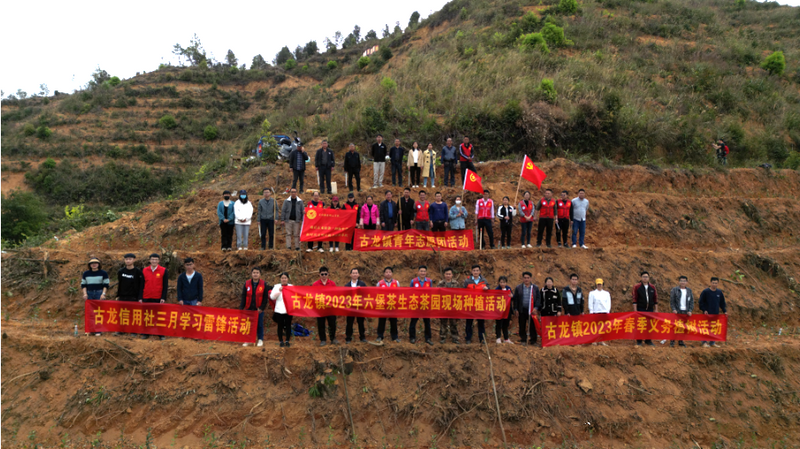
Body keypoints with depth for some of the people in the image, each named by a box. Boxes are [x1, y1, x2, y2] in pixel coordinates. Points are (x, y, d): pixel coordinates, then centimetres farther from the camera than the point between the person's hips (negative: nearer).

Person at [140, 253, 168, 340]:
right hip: (146, 298, 3)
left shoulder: (164, 271, -1)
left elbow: (165, 285, -2)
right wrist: (140, 298, 4)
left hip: (158, 299, -3)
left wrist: (163, 298, -8)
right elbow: (142, 285, 10)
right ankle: (146, 333, 17)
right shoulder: (144, 271, 7)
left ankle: (161, 334, 9)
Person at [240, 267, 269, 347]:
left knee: (259, 325, 5)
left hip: (259, 309, -1)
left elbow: (265, 297, 0)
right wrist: (241, 308, -2)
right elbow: (243, 297, 4)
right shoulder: (247, 283, 1)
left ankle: (260, 340, 16)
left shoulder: (263, 284, -2)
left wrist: (262, 308, -8)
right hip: (248, 309, 1)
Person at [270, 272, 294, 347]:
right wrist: (279, 291, -14)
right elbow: (272, 297, -3)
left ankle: (287, 341, 13)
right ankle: (281, 341, 12)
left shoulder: (291, 287, 8)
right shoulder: (276, 287, 5)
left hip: (288, 310, 1)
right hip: (279, 310, 0)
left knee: (288, 325, 3)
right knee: (280, 326, 3)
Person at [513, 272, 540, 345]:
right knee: (522, 326, 5)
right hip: (522, 310, 1)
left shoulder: (535, 287, 6)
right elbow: (515, 299, 6)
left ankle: (533, 340, 12)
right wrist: (516, 309, -1)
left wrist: (536, 308, -6)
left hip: (532, 310, 0)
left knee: (533, 326, 2)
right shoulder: (518, 288, 7)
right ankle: (523, 340, 14)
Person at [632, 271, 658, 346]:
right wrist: (635, 310, -9)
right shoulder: (637, 287, -1)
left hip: (650, 309, 3)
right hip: (640, 310, -3)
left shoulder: (652, 287, 9)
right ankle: (639, 341, 6)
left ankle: (648, 341, 16)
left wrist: (656, 309, 7)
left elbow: (655, 299, 11)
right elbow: (635, 299, -4)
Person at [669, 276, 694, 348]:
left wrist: (690, 310, 0)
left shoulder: (689, 290, 12)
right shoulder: (674, 290, 2)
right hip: (677, 311, -3)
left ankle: (681, 341, 12)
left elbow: (691, 301, 11)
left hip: (686, 312, 3)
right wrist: (673, 309, -11)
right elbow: (672, 301, 0)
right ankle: (672, 341, 0)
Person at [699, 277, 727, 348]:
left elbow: (722, 303, 17)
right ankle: (704, 342, -1)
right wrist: (704, 310, -10)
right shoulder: (705, 292, -5)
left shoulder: (720, 292, 9)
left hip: (716, 314, 5)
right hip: (707, 313, -4)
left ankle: (712, 342, 16)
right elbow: (701, 302, -3)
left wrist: (724, 311, 9)